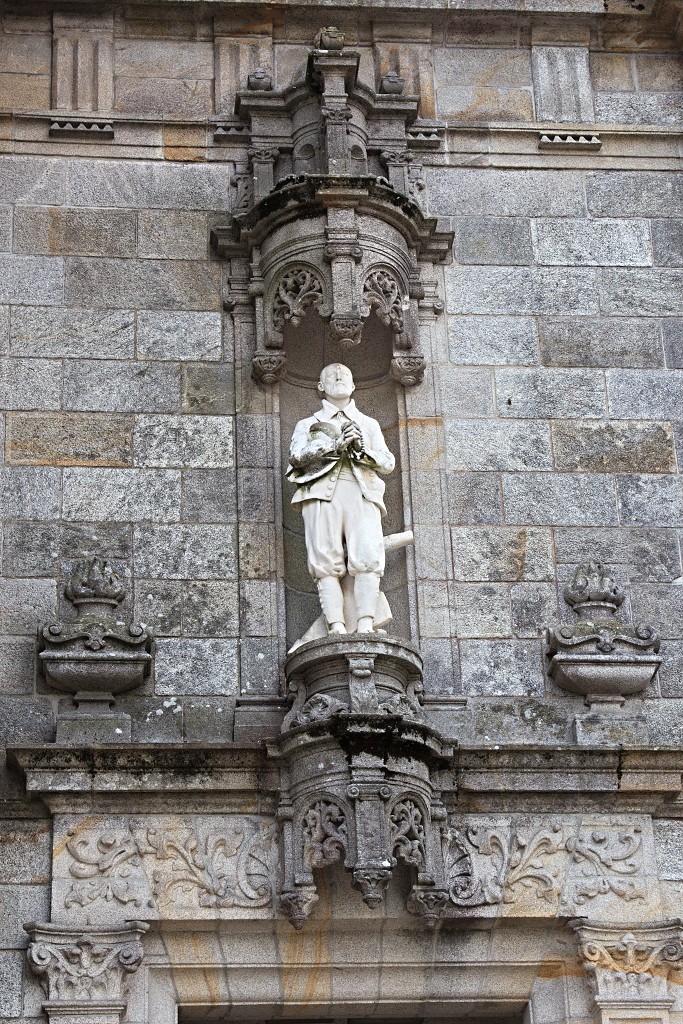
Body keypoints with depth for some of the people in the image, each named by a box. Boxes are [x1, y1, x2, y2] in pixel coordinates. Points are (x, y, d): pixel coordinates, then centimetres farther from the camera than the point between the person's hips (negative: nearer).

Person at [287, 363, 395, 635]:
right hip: (322, 492, -1)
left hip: (362, 492, 1)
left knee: (367, 558, -20)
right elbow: (296, 454, 5)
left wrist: (363, 449, 0)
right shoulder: (308, 424, 26)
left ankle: (365, 626, -29)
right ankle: (336, 627, -24)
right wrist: (335, 444, -7)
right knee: (327, 561, -16)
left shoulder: (369, 424, 31)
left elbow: (388, 464, 19)